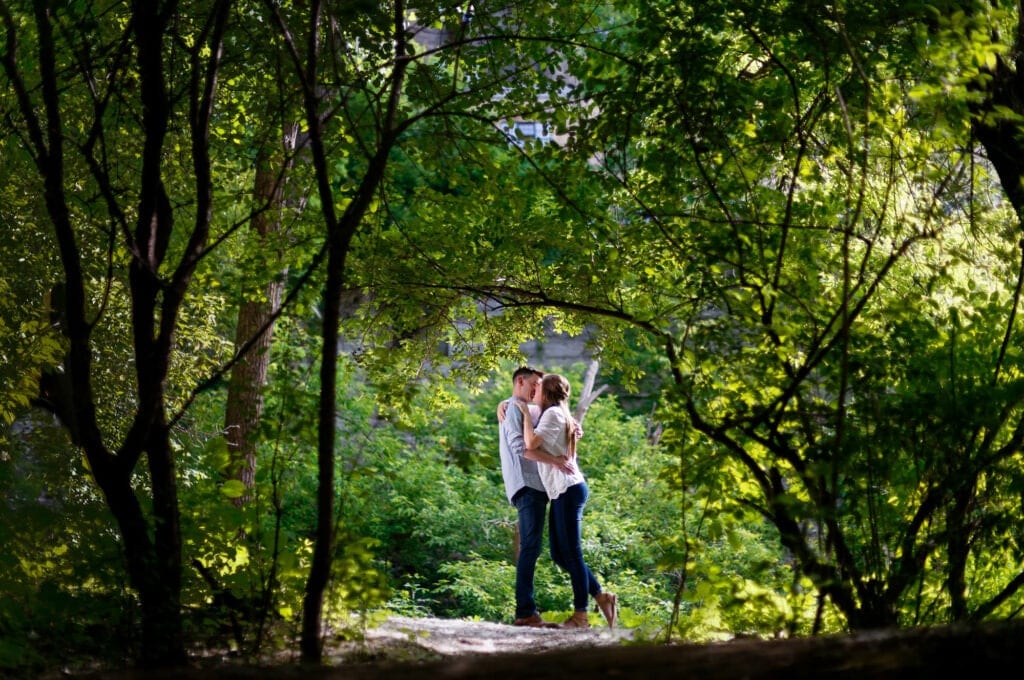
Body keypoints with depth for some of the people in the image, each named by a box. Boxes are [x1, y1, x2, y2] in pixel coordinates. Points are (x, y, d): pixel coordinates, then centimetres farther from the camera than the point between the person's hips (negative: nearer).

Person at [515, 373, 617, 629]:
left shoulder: (553, 413, -7)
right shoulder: (560, 414, 20)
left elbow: (531, 444, -16)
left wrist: (525, 412, -6)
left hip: (569, 489, -10)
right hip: (562, 491, 10)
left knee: (572, 553, -6)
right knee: (560, 554, 10)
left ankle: (580, 615, -3)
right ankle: (601, 596, 13)